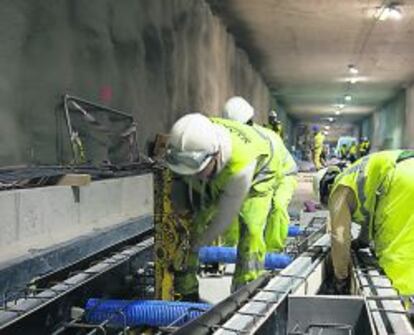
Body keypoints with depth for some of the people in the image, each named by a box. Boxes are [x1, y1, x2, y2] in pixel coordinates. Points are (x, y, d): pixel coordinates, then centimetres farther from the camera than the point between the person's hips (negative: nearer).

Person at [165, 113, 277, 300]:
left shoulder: (241, 165, -47)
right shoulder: (189, 142, -35)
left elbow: (224, 218, -31)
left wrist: (197, 245, -18)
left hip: (254, 179, -4)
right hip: (213, 181, 4)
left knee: (251, 232, -21)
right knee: (188, 225, -5)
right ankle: (187, 292, 9)